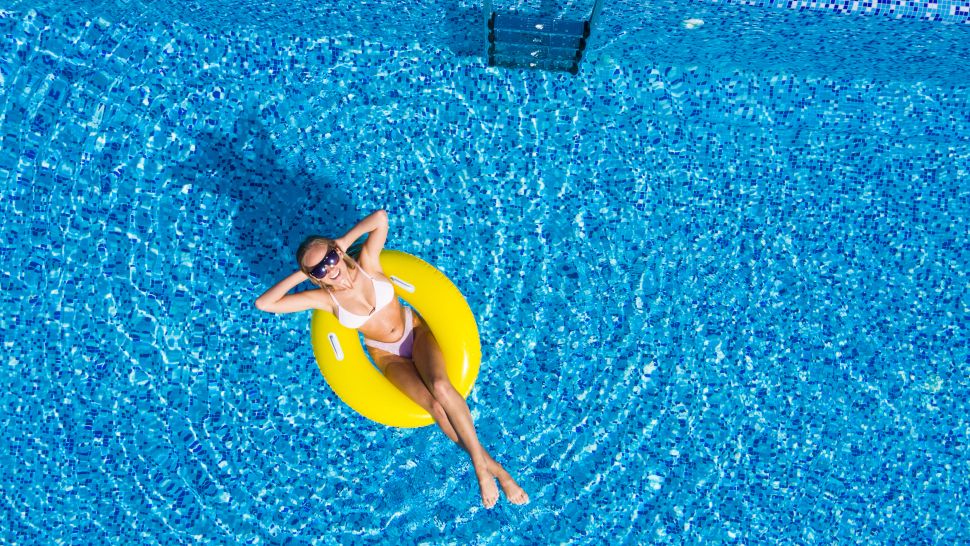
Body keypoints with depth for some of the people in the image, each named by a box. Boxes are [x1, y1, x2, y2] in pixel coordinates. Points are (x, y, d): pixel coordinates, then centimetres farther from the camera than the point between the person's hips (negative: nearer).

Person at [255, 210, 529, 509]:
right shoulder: (324, 299, -13)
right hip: (387, 356, 1)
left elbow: (381, 217, -24)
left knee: (440, 387, -31)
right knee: (432, 404, -24)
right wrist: (301, 275, -15)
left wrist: (343, 241, -16)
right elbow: (263, 304, -15)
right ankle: (489, 465, -12)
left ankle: (479, 460, -18)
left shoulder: (367, 263, -14)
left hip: (416, 330, 0)